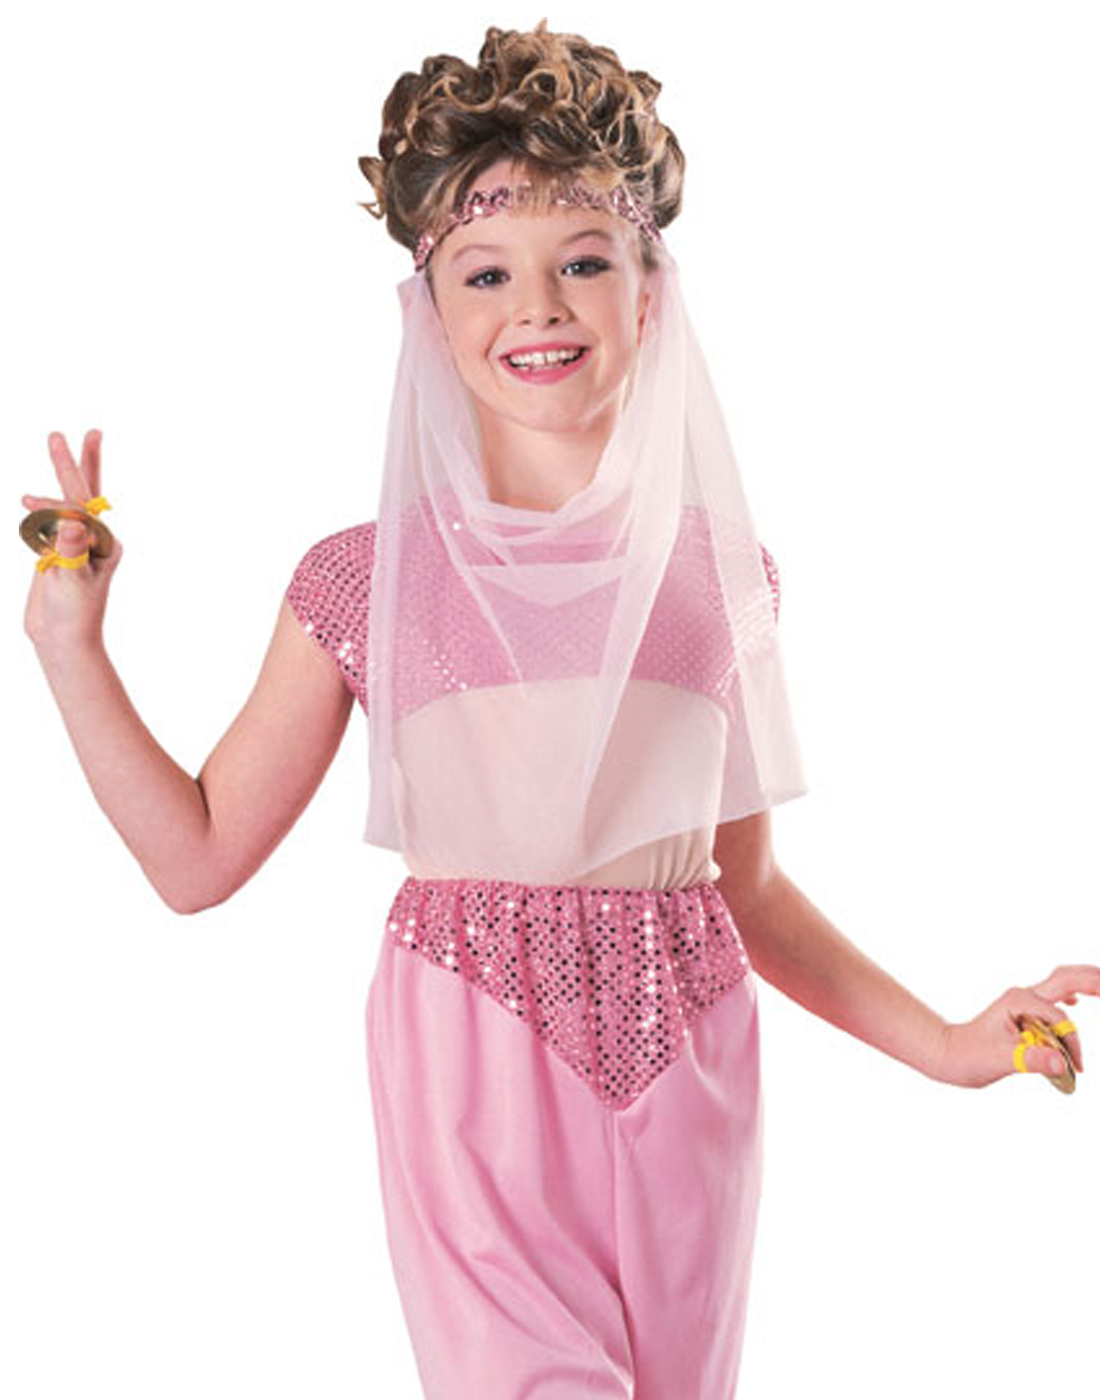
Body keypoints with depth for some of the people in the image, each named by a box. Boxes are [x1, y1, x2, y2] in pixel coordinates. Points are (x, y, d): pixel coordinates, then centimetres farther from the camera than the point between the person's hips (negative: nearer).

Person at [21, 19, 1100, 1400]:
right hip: (473, 1069, -2)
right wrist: (70, 647, -2)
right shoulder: (366, 581, 0)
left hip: (680, 1076, 2)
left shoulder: (715, 570, 4)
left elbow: (744, 886, 12)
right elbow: (199, 858, 4)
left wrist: (942, 1042, 8)